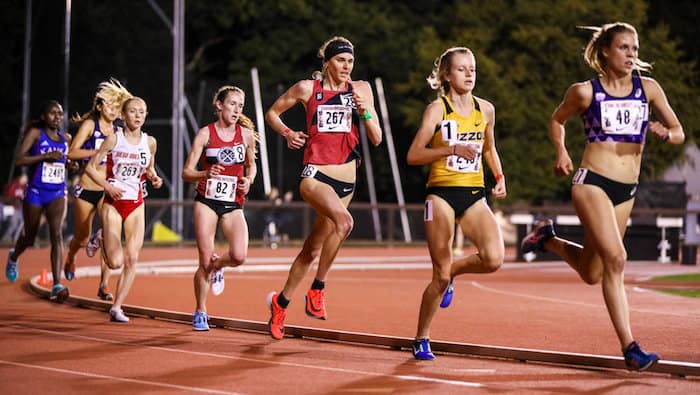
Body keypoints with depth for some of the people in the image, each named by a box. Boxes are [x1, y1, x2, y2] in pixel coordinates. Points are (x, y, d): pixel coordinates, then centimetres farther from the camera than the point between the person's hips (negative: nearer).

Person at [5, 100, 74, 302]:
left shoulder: (66, 138, 8)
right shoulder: (35, 133, -5)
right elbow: (19, 159, -15)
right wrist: (46, 156, -23)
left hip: (57, 194, 2)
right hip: (35, 193, -2)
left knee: (57, 235, -18)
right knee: (29, 238, 13)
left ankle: (57, 286, -25)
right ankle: (14, 257, 50)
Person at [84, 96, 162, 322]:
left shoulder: (150, 142, 4)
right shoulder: (114, 139, -7)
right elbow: (91, 167, -3)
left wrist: (154, 178, -2)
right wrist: (108, 186, -16)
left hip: (136, 204, 3)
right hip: (113, 203, -3)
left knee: (132, 259, -6)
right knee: (115, 262, -10)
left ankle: (116, 308, 3)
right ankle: (101, 240, 25)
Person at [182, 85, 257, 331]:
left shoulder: (246, 134, 3)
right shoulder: (205, 133, -4)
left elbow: (251, 165, 20)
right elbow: (186, 173, -5)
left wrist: (249, 181, -1)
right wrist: (206, 174, -25)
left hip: (233, 204, 2)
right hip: (207, 202, -2)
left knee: (239, 256, -18)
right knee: (205, 261, -4)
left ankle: (217, 267, 19)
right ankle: (200, 312, 16)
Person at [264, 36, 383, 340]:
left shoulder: (361, 90, 7)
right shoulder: (308, 88, 0)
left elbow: (376, 139, 7)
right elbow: (272, 113, 12)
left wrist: (365, 113, -10)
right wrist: (287, 133, -5)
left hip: (346, 182, 4)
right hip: (315, 175, -4)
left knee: (313, 249, 13)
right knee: (344, 222, -32)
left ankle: (281, 302, 33)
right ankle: (317, 290, -19)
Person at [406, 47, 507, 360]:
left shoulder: (485, 109, 9)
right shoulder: (437, 110, -4)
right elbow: (413, 156, -8)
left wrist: (500, 177, 9)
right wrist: (452, 149, -18)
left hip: (474, 195, 4)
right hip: (442, 194, -4)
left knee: (494, 258, -19)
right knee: (441, 276, -4)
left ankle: (453, 270, 14)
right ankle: (421, 340, 15)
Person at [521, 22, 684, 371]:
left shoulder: (649, 89, 6)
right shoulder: (585, 92, -1)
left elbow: (679, 133, 9)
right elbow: (556, 121, 16)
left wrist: (664, 133, -13)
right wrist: (561, 153, 0)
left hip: (626, 191, 5)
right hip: (591, 182, -5)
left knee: (591, 273, 12)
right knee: (616, 259, -22)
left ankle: (548, 238, 39)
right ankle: (629, 347, -18)